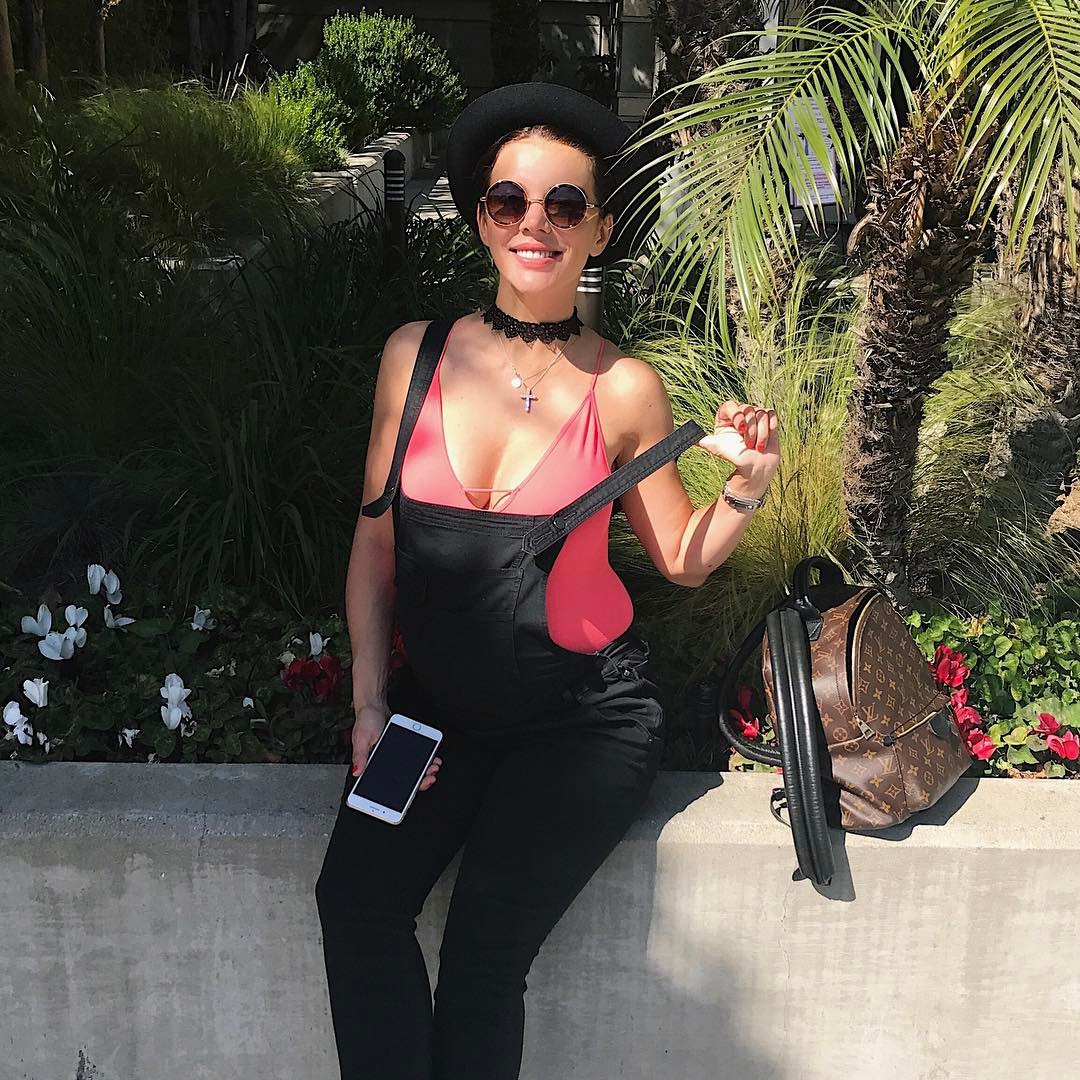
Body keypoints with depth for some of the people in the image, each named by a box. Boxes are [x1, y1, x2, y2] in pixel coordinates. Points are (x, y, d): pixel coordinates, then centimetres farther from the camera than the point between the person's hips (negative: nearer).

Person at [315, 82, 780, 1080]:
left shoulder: (623, 390, -5)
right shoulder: (417, 355, 0)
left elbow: (684, 559, 5)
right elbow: (376, 544, 6)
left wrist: (747, 488, -14)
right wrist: (370, 704, 1)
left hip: (586, 714, -2)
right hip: (438, 699, 3)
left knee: (487, 938, -18)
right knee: (356, 898, -18)